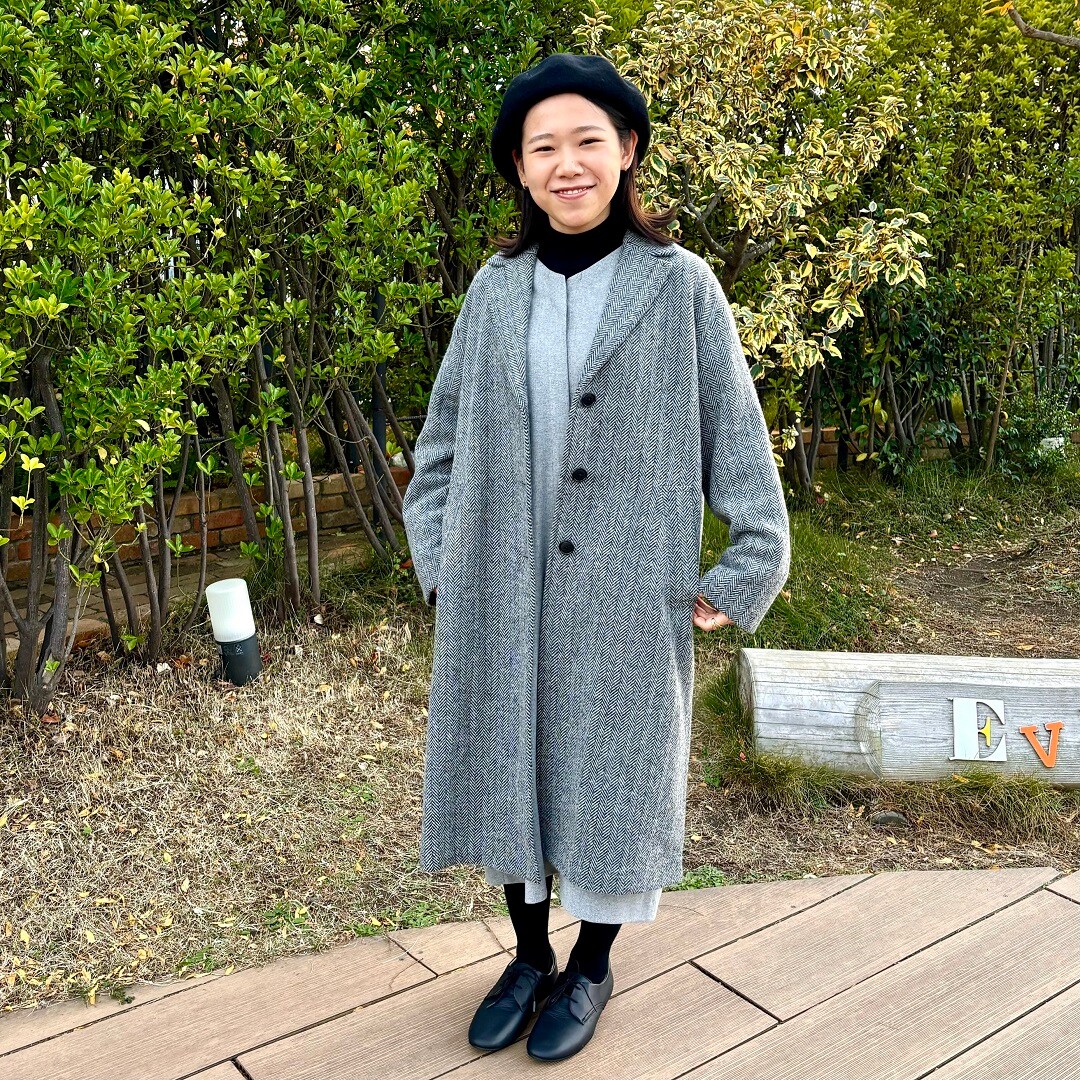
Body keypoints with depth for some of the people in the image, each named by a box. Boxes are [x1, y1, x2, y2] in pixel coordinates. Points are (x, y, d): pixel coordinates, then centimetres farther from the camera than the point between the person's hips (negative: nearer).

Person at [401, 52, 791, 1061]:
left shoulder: (680, 285, -4)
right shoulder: (495, 288, 4)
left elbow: (738, 440, -2)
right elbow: (441, 438, 11)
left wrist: (741, 575, -5)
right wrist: (437, 556, 7)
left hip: (624, 597, -3)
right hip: (498, 596, 3)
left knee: (610, 775, 10)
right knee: (505, 768, 13)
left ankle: (591, 968, 34)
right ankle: (529, 955, 37)